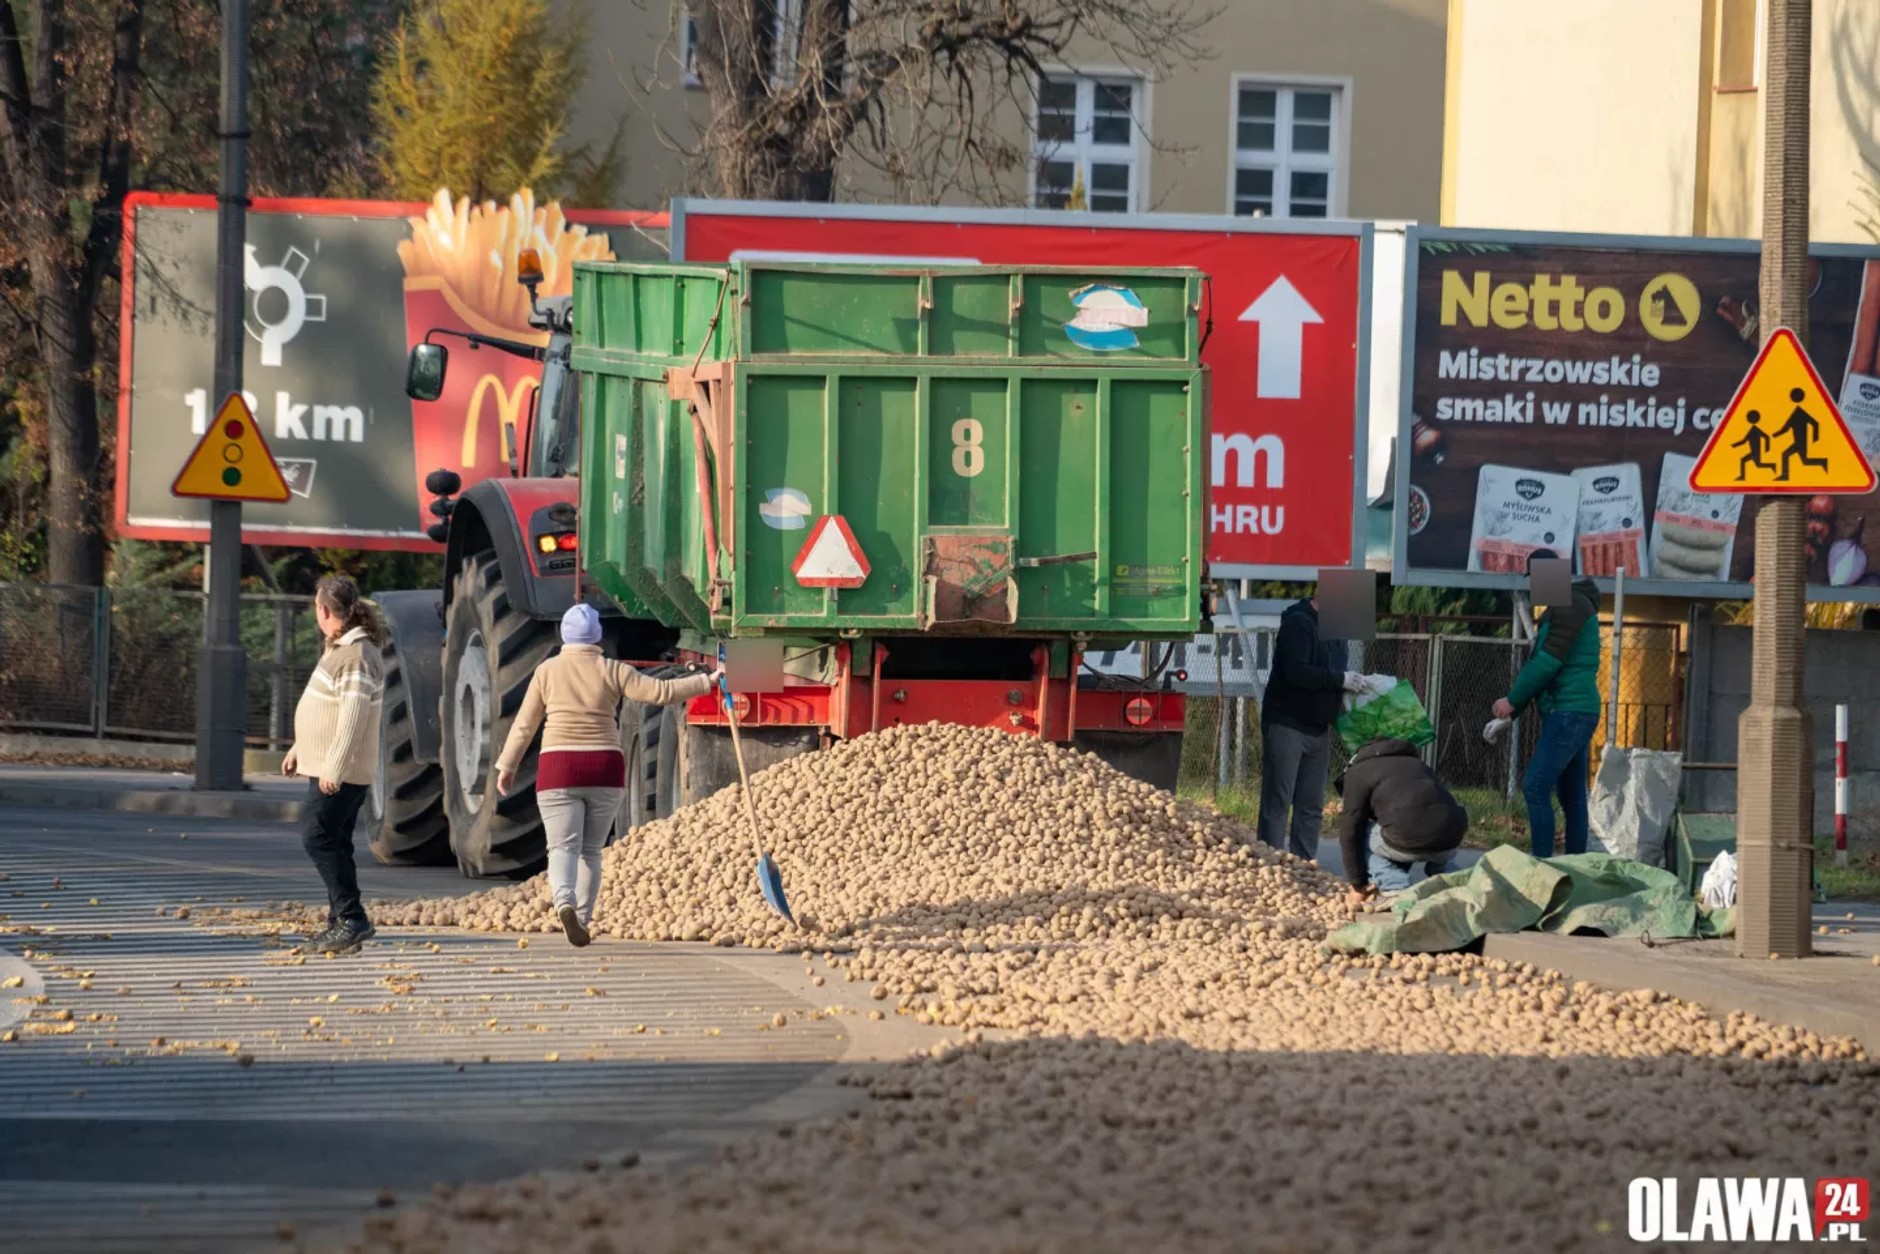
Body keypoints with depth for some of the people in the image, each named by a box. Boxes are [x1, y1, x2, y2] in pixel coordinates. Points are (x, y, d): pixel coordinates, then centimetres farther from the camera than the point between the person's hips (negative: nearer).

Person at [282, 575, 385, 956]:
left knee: (318, 838, -14)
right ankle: (340, 923, 16)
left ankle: (352, 919, -15)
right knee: (333, 843, 12)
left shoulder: (357, 656, -18)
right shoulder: (339, 650, 16)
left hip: (342, 772, -11)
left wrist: (333, 768, -27)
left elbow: (353, 716, -25)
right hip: (325, 767, 11)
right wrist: (299, 750, 29)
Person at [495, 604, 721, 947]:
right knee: (591, 851, 15)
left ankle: (565, 903, -35)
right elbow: (662, 692, -5)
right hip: (604, 771, 1)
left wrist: (507, 767, 16)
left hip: (558, 770, -1)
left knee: (563, 848, -8)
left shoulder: (547, 671, 2)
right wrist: (708, 682, 4)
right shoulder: (612, 672, 0)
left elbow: (525, 725, 5)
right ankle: (582, 918, 14)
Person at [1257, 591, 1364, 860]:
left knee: (1311, 807, 6)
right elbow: (1296, 672, -24)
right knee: (1277, 803, -6)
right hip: (1286, 724, -8)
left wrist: (1351, 686, 1)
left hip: (1319, 727, 8)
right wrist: (1342, 680, -20)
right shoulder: (1298, 624, -13)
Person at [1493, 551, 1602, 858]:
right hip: (1573, 714, 10)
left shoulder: (1571, 605, -10)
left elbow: (1549, 661, -17)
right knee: (1572, 796, 8)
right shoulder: (1562, 608, 21)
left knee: (1536, 787, -15)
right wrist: (1511, 708, 13)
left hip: (1569, 713, -10)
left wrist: (1513, 701, -9)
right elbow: (1538, 663, 21)